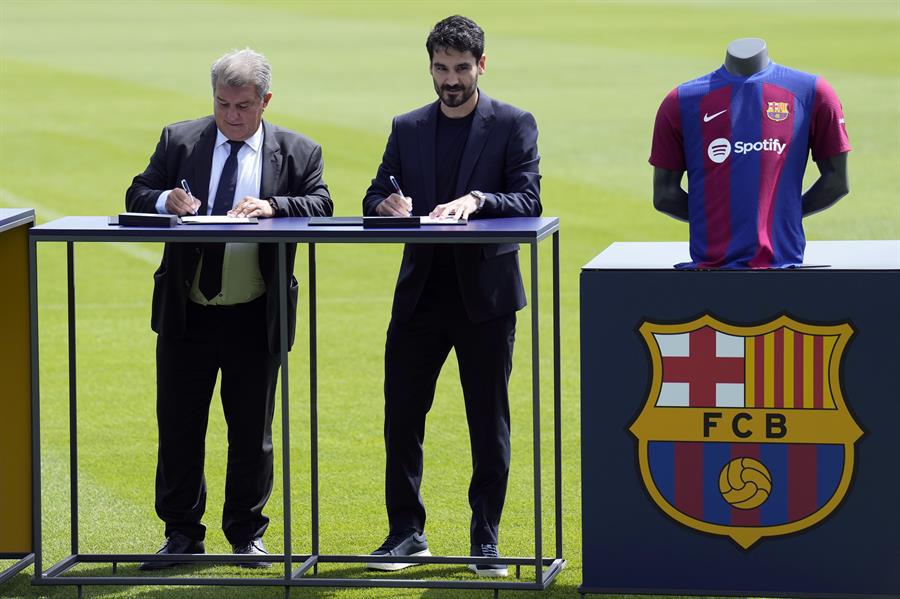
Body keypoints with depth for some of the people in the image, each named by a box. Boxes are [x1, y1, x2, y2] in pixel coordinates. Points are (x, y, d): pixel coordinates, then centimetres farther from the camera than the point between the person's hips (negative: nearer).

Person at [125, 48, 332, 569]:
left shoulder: (298, 153, 2)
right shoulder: (179, 141, 4)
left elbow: (322, 207, -10)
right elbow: (136, 197, 3)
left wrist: (274, 207, -28)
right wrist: (165, 201, -20)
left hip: (255, 317, -1)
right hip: (186, 312, 1)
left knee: (252, 430, 7)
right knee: (179, 427, 6)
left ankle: (247, 534, 21)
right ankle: (182, 534, 17)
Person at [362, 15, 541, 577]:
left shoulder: (514, 125, 1)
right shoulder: (408, 129, 11)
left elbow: (528, 201, -9)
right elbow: (374, 199, 8)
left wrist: (477, 200, -27)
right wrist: (388, 207, -16)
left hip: (485, 293, -3)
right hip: (421, 293, 3)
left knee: (490, 424, 2)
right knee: (401, 415, 3)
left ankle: (486, 539, 10)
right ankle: (406, 531, 14)